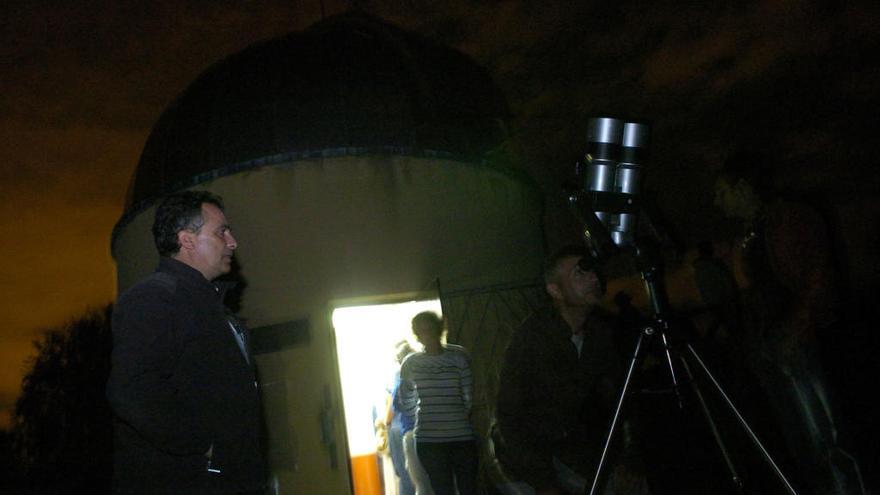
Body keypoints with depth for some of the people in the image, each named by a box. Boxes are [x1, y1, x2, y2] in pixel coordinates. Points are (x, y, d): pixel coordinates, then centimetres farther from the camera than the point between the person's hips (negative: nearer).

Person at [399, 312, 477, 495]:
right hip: (428, 440, 1)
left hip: (463, 438, -1)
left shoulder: (458, 356, -1)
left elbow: (468, 396, 2)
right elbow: (407, 401, 13)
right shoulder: (411, 363, 3)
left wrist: (458, 418, 8)